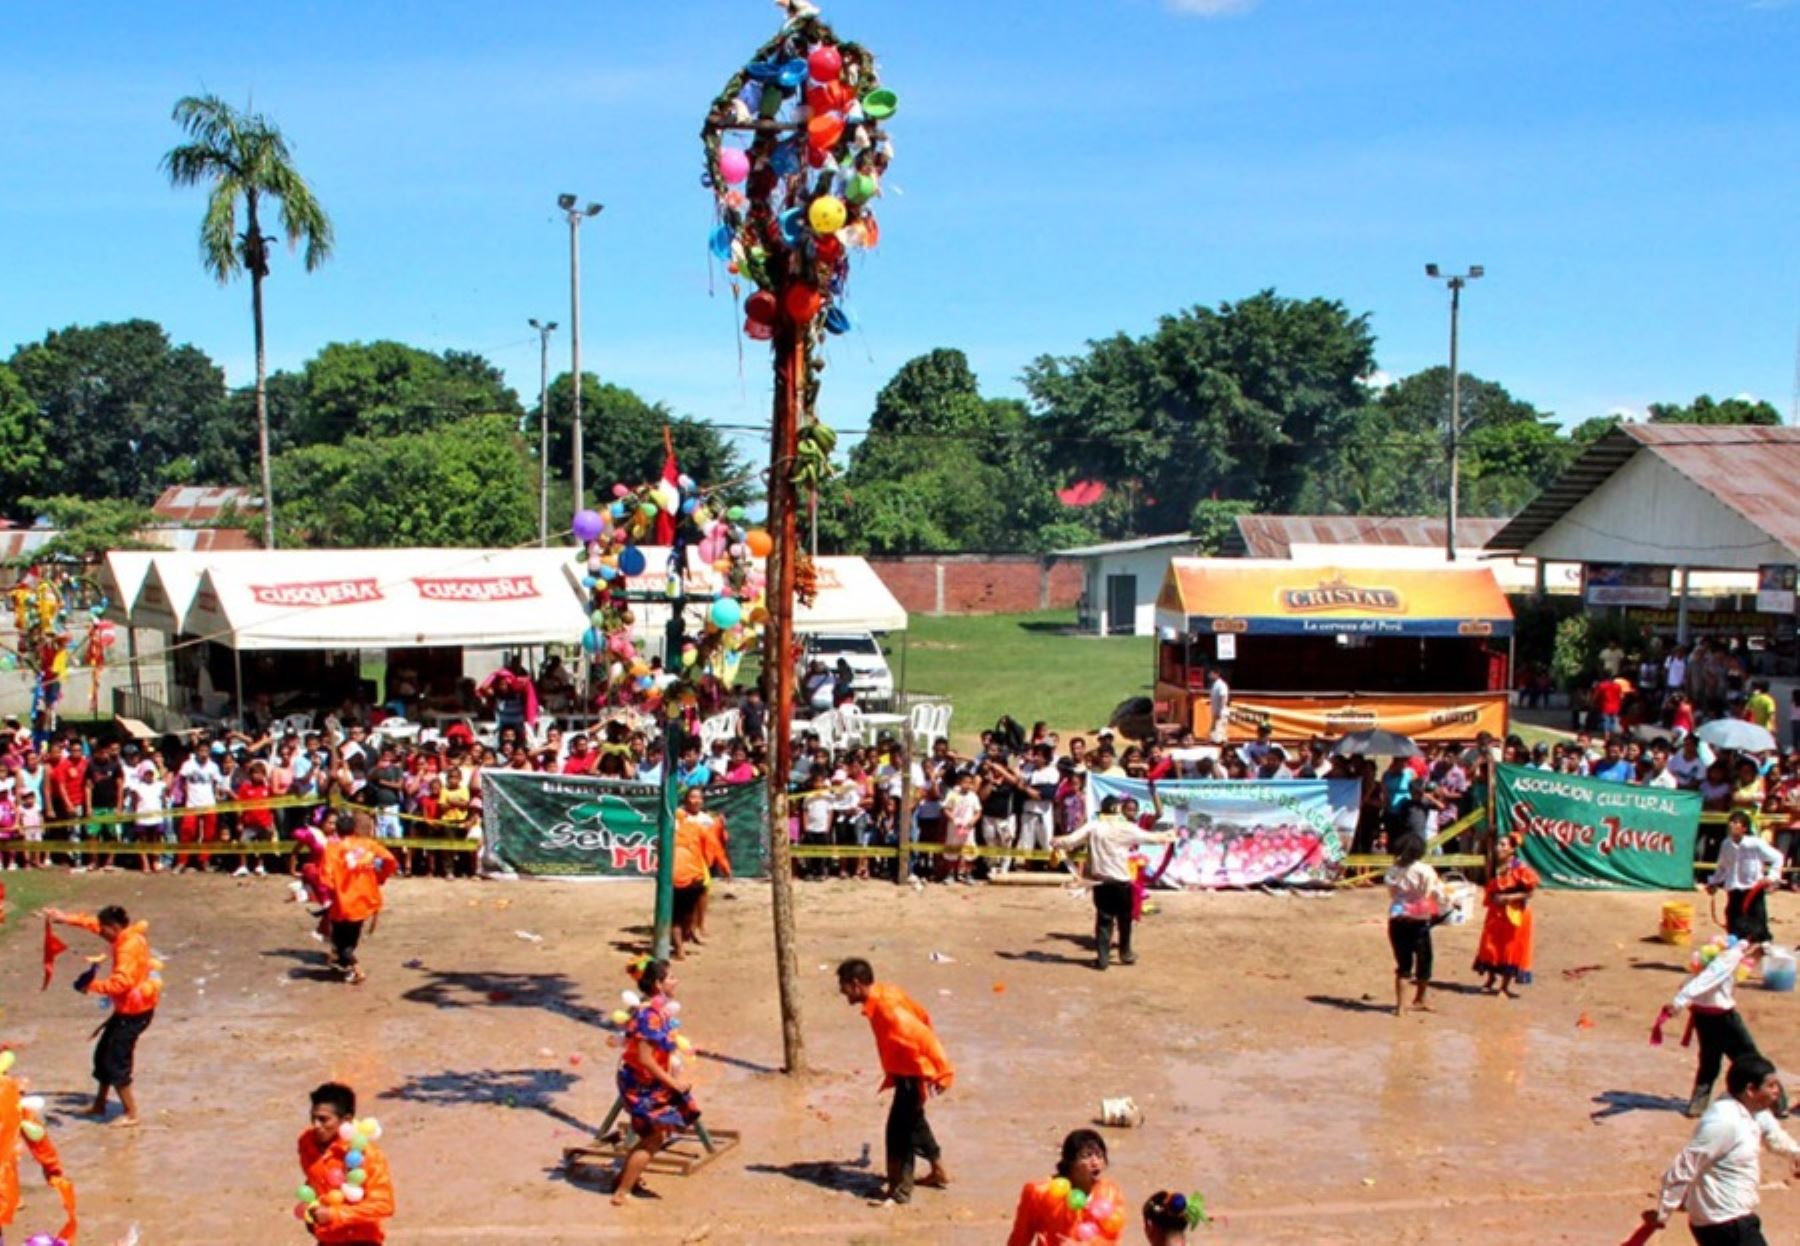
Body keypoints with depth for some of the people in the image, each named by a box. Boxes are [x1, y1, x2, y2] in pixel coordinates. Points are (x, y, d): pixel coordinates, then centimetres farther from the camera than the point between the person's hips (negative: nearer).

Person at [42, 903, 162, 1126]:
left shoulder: (130, 946, -25)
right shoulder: (126, 936, 4)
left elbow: (121, 982, -33)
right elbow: (94, 924, 17)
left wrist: (93, 986, -22)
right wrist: (67, 919, 11)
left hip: (135, 1011, -10)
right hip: (127, 1008, 10)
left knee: (116, 1062, -3)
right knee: (103, 1054, 20)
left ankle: (131, 1114, 5)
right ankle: (99, 1105, 35)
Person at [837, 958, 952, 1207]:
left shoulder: (886, 1009, -29)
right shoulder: (884, 993, -1)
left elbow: (924, 1036, -29)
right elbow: (922, 1017, 10)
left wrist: (942, 1072, -25)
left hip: (914, 1073, -10)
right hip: (906, 1069, 10)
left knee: (900, 1128, -5)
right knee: (913, 1121, 24)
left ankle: (900, 1190, 5)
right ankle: (938, 1172, 38)